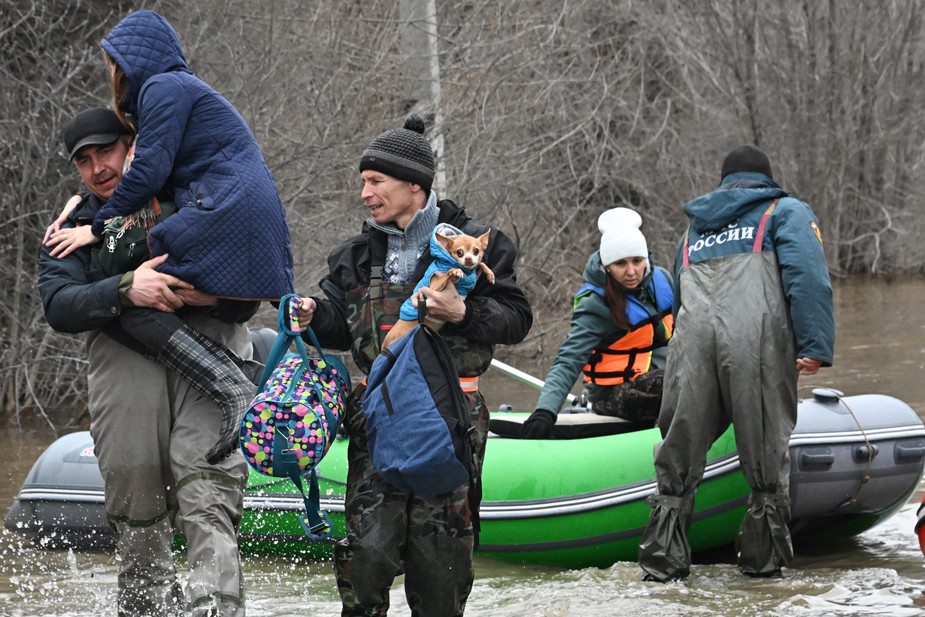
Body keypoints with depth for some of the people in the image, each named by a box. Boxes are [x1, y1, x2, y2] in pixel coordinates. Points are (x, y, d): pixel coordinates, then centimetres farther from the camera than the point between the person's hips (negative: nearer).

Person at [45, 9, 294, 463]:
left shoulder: (163, 88, -1)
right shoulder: (180, 89, 30)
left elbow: (149, 171, -9)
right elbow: (160, 173, 32)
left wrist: (98, 227, 1)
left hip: (224, 212, -10)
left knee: (135, 306, -14)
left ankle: (235, 392, -27)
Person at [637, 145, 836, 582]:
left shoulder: (691, 233, 34)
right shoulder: (787, 212, 18)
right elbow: (807, 276, 0)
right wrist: (814, 346, -8)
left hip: (691, 340, 4)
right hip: (756, 340, -4)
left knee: (679, 452, 8)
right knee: (767, 450, 5)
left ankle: (663, 557, 6)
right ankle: (763, 557, 9)